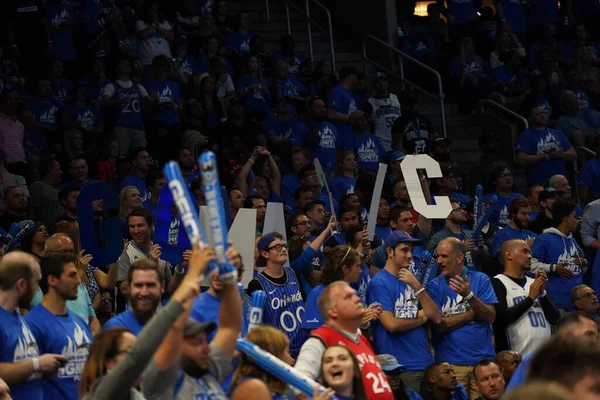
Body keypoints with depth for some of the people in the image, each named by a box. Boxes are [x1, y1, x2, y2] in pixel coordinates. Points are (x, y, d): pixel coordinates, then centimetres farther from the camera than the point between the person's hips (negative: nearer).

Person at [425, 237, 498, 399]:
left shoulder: (480, 280, 6)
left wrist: (469, 295, -17)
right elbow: (436, 326, -7)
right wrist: (471, 314, -5)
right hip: (450, 363, -1)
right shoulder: (434, 286, 2)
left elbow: (490, 317, -3)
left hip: (483, 360, 1)